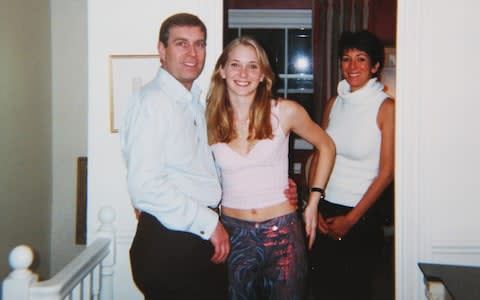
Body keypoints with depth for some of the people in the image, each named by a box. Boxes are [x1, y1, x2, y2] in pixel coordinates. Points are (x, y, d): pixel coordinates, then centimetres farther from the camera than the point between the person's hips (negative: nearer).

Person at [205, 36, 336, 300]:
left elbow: (326, 146, 7)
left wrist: (314, 200, 3)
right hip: (232, 232, 1)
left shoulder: (285, 112, -6)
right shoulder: (209, 120, -2)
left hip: (282, 232, -1)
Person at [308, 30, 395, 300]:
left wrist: (351, 219, -11)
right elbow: (319, 155, 9)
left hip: (362, 216, -4)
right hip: (324, 211, 4)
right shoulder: (334, 103, 6)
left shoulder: (386, 108, -9)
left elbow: (386, 172, -11)